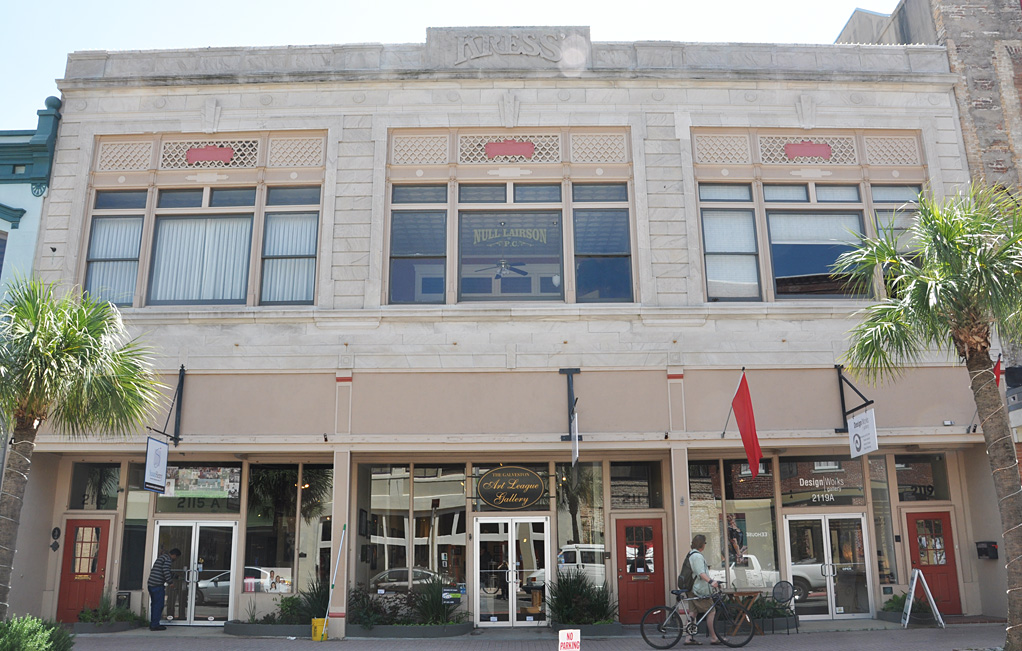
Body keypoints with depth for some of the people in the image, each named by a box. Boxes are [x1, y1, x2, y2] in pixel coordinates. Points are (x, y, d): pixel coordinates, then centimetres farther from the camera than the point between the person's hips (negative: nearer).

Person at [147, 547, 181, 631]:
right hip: (158, 585, -10)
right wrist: (171, 581, -5)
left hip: (150, 584, 10)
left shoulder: (161, 557, 22)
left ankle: (153, 624, 20)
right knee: (159, 605, -3)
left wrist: (171, 576, 27)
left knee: (154, 604, 16)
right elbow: (166, 572, -20)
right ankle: (155, 625, -1)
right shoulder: (168, 559, -10)